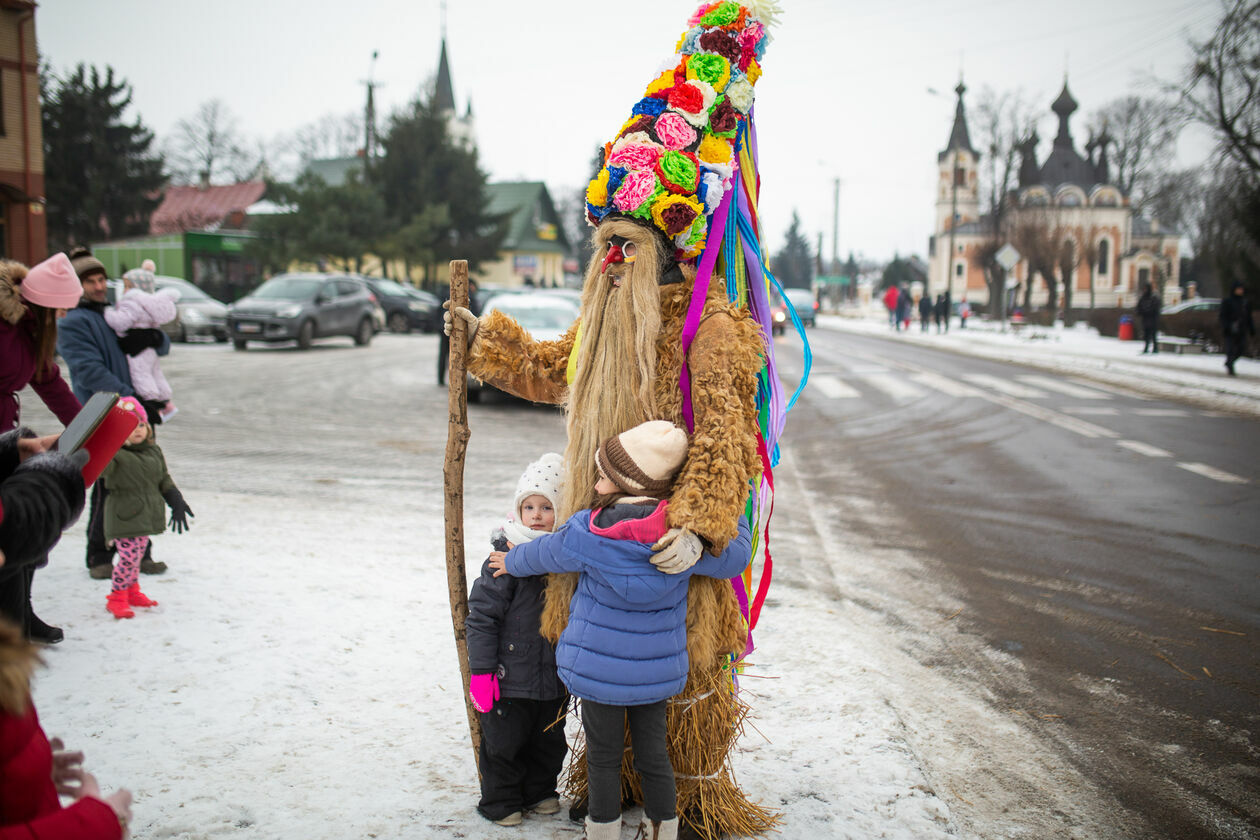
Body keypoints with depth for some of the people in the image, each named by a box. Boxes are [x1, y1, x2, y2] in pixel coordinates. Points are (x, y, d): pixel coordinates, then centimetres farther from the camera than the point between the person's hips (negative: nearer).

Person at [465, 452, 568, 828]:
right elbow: (482, 616, -12)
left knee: (550, 741, 18)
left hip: (555, 677, 4)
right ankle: (500, 799, 27)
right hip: (511, 677, -4)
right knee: (504, 741, 8)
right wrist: (481, 668, -13)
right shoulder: (507, 557, -14)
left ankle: (539, 790, 39)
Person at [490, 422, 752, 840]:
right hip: (658, 670, 2)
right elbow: (736, 556, -2)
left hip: (598, 670, -2)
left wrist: (512, 562, 25)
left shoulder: (586, 532, -17)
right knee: (653, 753, 17)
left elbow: (544, 553, 3)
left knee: (603, 757, 13)